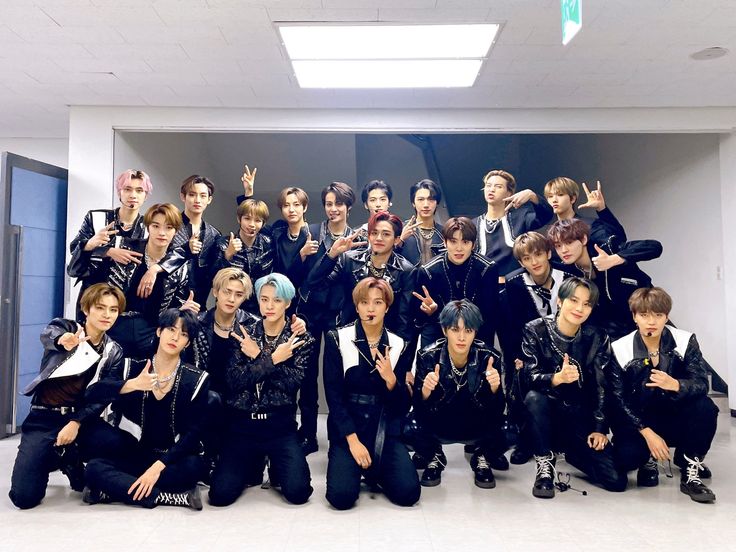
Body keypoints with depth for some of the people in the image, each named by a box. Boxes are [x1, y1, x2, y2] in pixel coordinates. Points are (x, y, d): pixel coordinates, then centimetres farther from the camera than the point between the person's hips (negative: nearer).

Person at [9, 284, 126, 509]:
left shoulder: (113, 352, 6)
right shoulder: (65, 327, -2)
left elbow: (105, 396, -3)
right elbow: (47, 334, -27)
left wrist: (76, 423, -18)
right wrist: (62, 340, -52)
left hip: (81, 417, 3)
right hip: (43, 419, -3)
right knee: (24, 496, -15)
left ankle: (70, 459, 8)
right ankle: (50, 458, 18)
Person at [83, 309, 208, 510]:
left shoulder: (196, 379, -3)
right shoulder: (133, 369, 3)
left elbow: (193, 433, -9)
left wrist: (158, 466, -21)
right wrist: (131, 385, -29)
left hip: (171, 461, -1)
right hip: (132, 456, 2)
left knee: (194, 466, -32)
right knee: (94, 468, -26)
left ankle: (115, 489, -21)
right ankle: (174, 496, -27)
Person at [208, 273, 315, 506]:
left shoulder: (301, 339, 1)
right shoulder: (245, 335, 5)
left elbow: (292, 382, -12)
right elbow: (233, 380, -8)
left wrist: (258, 357, -14)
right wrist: (272, 360, -16)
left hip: (280, 425, -1)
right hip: (242, 423, 2)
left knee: (298, 492, -18)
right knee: (220, 494, -11)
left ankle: (277, 465, 18)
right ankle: (253, 464, 21)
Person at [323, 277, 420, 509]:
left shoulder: (400, 345, 4)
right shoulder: (338, 339, -3)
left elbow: (403, 405, 4)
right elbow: (334, 396, -7)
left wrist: (391, 379, -17)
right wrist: (353, 440, -14)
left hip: (386, 431, 2)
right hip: (347, 428, -2)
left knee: (408, 493, -17)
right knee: (342, 496, -21)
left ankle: (374, 469, 16)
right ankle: (358, 464, 14)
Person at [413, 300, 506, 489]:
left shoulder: (490, 358, -19)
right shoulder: (427, 357, -19)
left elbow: (496, 413, -16)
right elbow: (420, 413, -18)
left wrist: (494, 389, -36)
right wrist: (425, 392, -39)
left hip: (477, 428, 0)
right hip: (439, 428, 0)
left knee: (501, 438, -31)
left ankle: (481, 458, 8)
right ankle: (435, 457, 6)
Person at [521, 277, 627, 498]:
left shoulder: (597, 338, 0)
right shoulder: (536, 330, -8)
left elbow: (601, 387, -2)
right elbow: (529, 377, -18)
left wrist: (600, 428, -10)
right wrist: (557, 378, -38)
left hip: (580, 417, 2)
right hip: (546, 414, -2)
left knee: (616, 481, -10)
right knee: (534, 397, -37)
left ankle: (571, 453, 21)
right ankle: (545, 464, -14)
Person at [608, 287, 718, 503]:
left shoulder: (685, 341, -8)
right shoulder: (620, 349, -11)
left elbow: (702, 384, -17)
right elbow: (619, 399, -12)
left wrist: (674, 385, -40)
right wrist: (647, 433, -21)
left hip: (677, 418, 2)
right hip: (638, 421, -1)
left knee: (705, 407, -29)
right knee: (625, 456, -29)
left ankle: (691, 468, -8)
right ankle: (648, 460, 11)